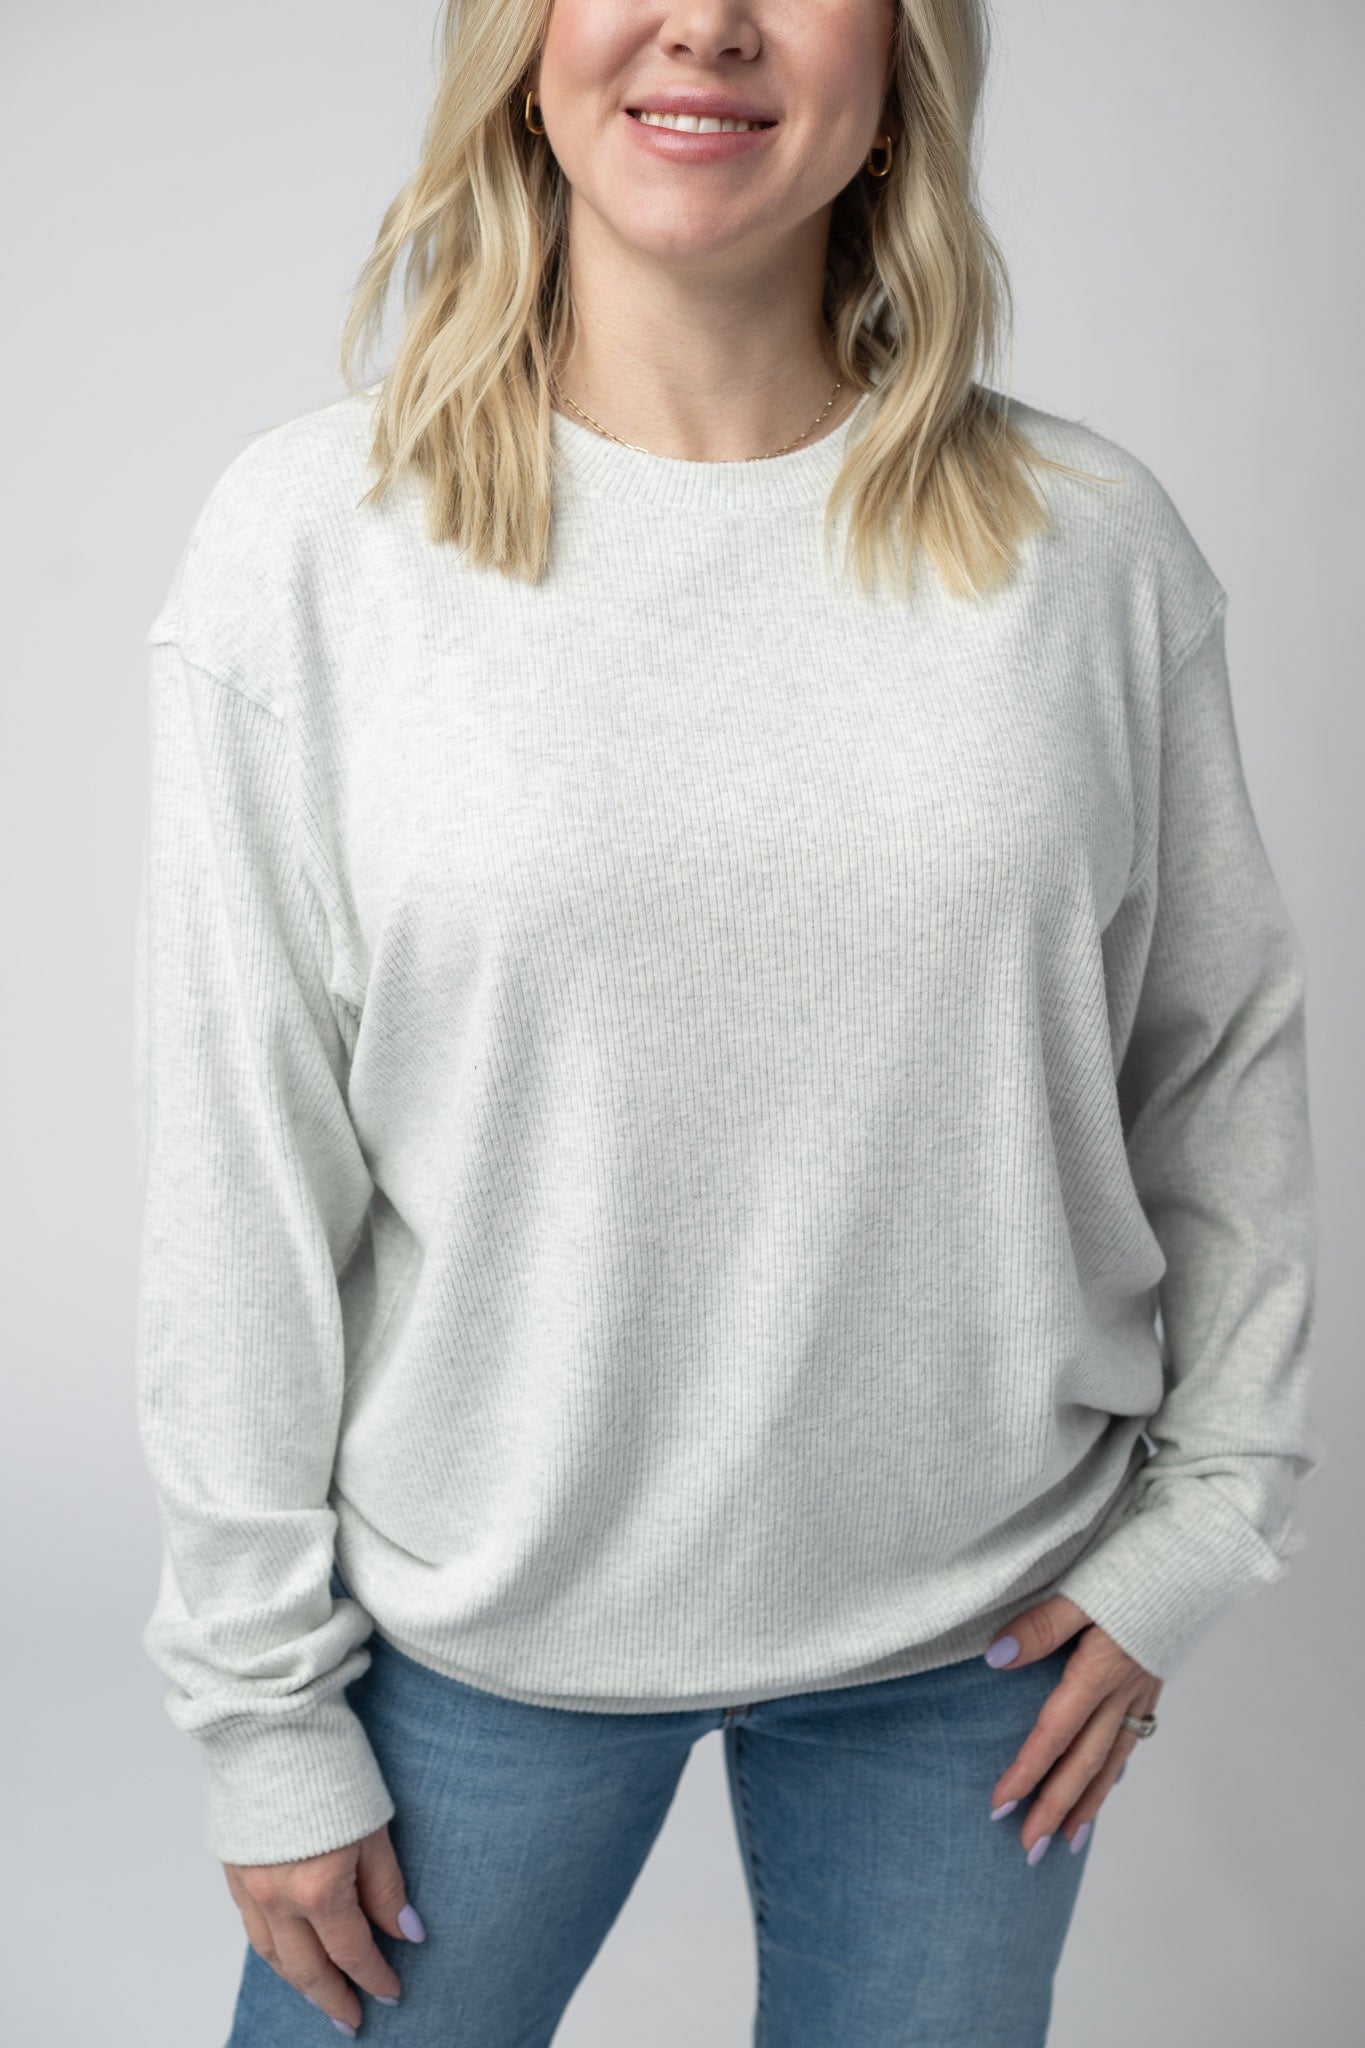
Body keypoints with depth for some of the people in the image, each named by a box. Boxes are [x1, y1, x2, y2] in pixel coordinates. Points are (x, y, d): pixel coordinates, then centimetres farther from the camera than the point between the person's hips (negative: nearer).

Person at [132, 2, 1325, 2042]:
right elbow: (238, 1177, -8)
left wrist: (1207, 1509, 2)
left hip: (975, 1629, 2)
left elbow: (1226, 1051, 5)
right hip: (478, 1631, -1)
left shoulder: (1092, 540, -6)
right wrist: (265, 1708, -4)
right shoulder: (317, 536, -10)